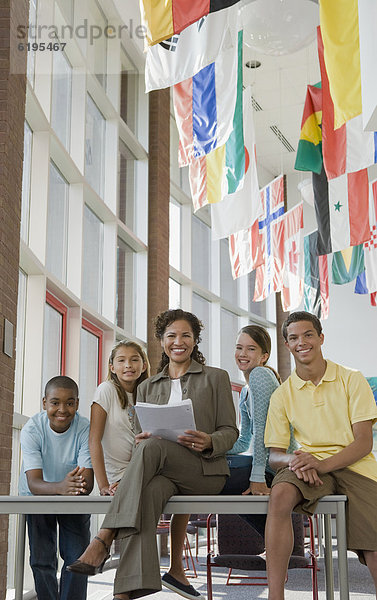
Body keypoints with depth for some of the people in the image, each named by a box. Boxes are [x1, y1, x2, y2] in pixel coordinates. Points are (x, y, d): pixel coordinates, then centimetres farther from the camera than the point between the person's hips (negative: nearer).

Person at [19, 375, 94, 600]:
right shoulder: (32, 430, -24)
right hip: (38, 497, 0)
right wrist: (60, 487, -54)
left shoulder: (85, 429, -22)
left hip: (75, 500, 0)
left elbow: (88, 483, -28)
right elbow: (34, 483, -33)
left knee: (77, 558, -9)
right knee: (42, 559, -7)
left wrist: (79, 484, -53)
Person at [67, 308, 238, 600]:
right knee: (146, 491, -38)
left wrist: (208, 442, -15)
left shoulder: (216, 377, 14)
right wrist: (141, 440, -6)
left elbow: (230, 432, 8)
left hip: (205, 470, -2)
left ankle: (103, 540, -39)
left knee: (152, 446, -35)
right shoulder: (147, 387, 23)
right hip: (161, 473, 2)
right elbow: (143, 436, 19)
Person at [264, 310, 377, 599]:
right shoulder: (282, 395, 10)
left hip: (353, 465, -1)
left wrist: (322, 464, -20)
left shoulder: (352, 380, 4)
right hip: (309, 464, 1)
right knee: (281, 494, -33)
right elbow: (274, 454, 8)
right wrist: (295, 461, -18)